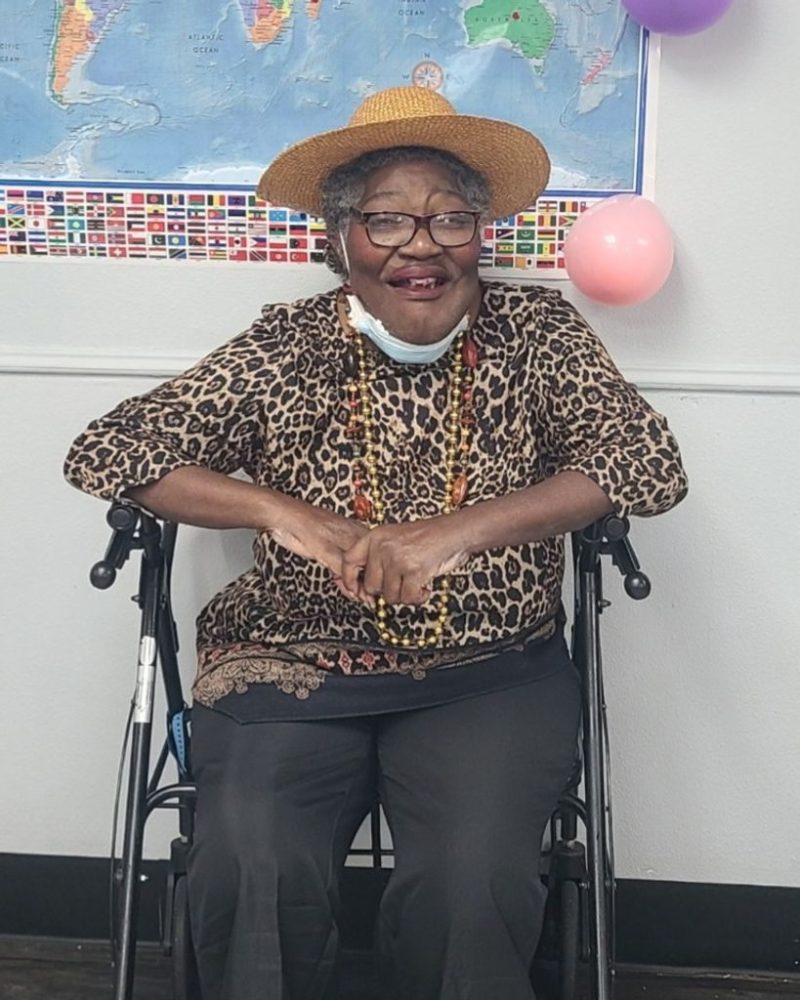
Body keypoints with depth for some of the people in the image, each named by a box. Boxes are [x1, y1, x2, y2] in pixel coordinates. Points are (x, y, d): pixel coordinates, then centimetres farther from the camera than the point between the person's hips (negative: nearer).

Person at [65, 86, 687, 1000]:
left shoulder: (535, 332, 2)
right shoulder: (287, 347, 1)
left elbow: (650, 461, -11)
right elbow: (104, 450, -2)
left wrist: (456, 531, -24)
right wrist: (281, 510, -18)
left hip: (489, 675, 0)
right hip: (292, 667, 0)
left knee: (471, 885, -26)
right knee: (252, 875, -26)